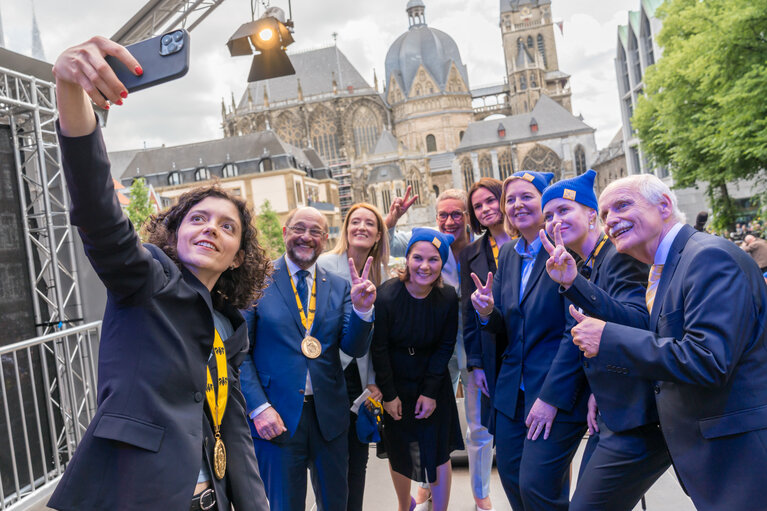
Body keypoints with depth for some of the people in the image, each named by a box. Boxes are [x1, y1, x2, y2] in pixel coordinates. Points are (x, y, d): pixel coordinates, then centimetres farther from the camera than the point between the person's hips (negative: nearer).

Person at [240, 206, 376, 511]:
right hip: (276, 417, -3)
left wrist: (362, 309, -19)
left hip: (329, 415, 4)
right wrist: (259, 407, -13)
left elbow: (355, 349, -1)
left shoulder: (340, 287, 5)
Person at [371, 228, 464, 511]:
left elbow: (445, 346, -5)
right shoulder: (387, 296, -22)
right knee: (399, 453, 15)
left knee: (438, 453, 5)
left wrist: (431, 391, -8)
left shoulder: (447, 297, -14)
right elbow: (379, 349, -13)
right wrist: (389, 394, -8)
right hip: (396, 385, -1)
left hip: (434, 384, 1)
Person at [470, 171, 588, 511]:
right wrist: (487, 312, -11)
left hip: (558, 390, -6)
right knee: (511, 479, 13)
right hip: (513, 390, 7)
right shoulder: (507, 255, 9)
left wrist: (553, 397, -19)